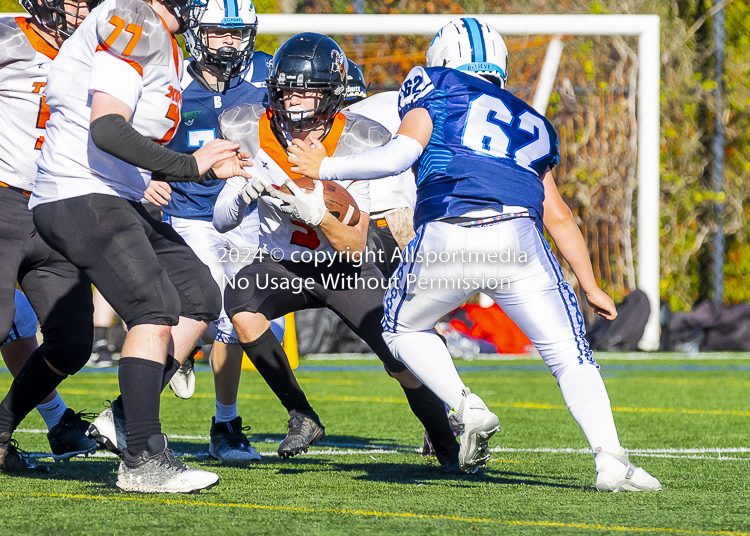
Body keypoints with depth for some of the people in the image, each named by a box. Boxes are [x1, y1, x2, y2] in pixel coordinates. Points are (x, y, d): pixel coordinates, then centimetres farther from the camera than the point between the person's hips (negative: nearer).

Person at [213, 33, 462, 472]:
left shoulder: (360, 145, -22)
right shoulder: (250, 133, -16)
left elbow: (354, 247, -22)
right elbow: (222, 221, -13)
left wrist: (317, 213, -41)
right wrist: (243, 191, -35)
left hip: (346, 270, -2)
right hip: (283, 265, 2)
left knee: (404, 359, -16)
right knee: (240, 303, -30)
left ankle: (447, 443, 15)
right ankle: (303, 418, -13)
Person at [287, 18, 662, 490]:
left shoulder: (436, 91, 19)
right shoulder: (530, 122, 31)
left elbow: (400, 154, 3)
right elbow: (558, 217, 31)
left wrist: (326, 167, 14)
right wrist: (591, 287, 37)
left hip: (444, 240, -2)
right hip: (516, 239, 2)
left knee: (405, 328, 25)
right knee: (570, 357, 7)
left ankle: (467, 408, 2)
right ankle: (610, 459, -14)